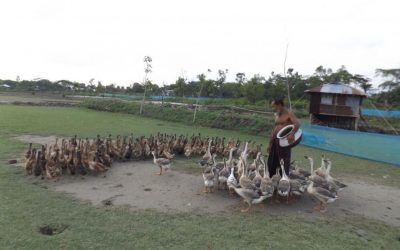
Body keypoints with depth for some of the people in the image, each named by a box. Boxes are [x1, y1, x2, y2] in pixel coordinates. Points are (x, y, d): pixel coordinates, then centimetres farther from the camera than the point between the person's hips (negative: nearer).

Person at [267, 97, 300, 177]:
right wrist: (270, 144, 17)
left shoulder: (289, 114, -7)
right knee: (271, 162, 13)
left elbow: (297, 123, -25)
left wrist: (292, 134, -44)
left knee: (284, 163, 0)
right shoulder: (277, 115, 17)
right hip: (276, 141, 8)